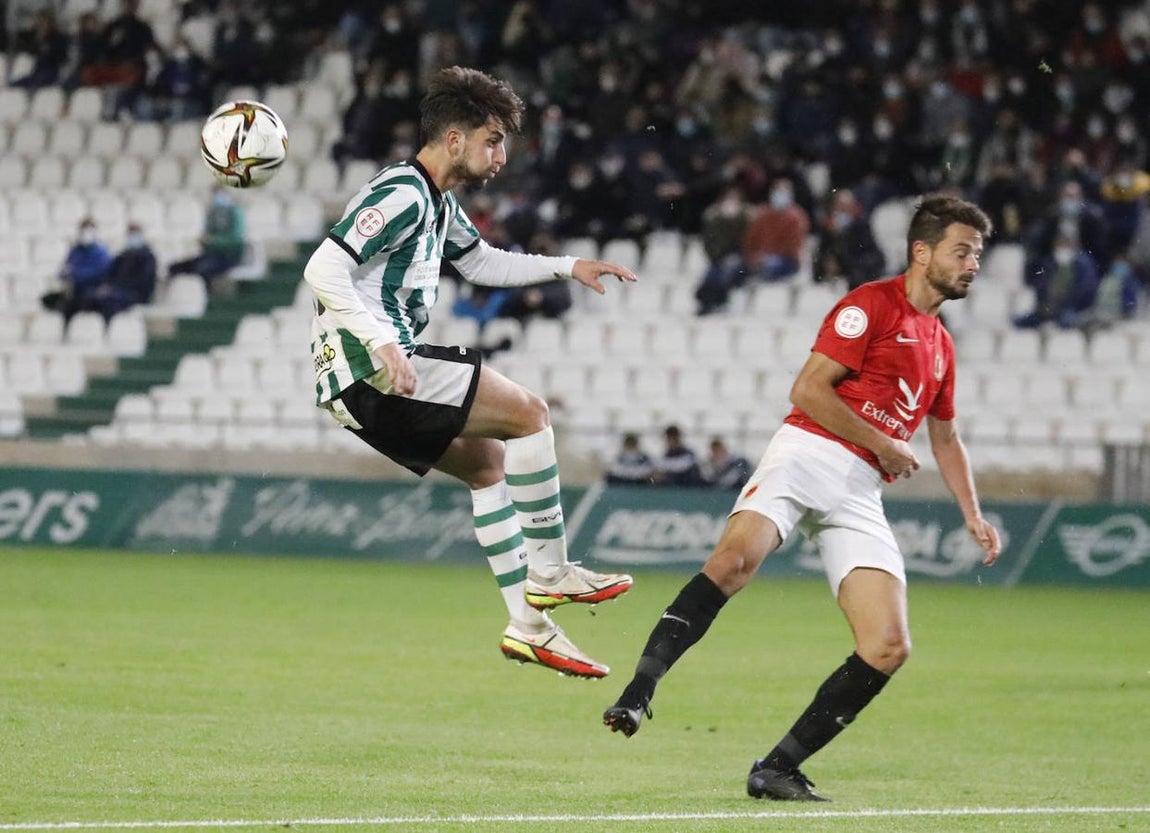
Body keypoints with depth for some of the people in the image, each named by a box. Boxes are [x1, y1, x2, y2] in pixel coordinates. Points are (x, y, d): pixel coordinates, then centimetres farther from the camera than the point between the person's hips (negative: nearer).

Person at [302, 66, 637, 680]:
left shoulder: (438, 204, 17)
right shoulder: (402, 196, -15)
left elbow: (483, 262, 36)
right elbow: (324, 270, -23)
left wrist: (569, 267, 29)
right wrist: (381, 342, -31)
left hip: (370, 383, 11)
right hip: (371, 369, -11)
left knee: (488, 461, 18)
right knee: (527, 412, -8)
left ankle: (527, 624, 16)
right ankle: (549, 571, -1)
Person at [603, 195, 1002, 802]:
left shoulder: (940, 346, 24)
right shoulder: (873, 304, 0)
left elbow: (945, 439, 36)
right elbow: (808, 390, -8)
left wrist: (973, 515, 26)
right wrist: (883, 445, -5)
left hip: (861, 492, 7)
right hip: (810, 454, -7)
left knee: (888, 647, -9)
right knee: (734, 559, -34)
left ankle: (777, 768, -3)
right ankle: (637, 695, -35)